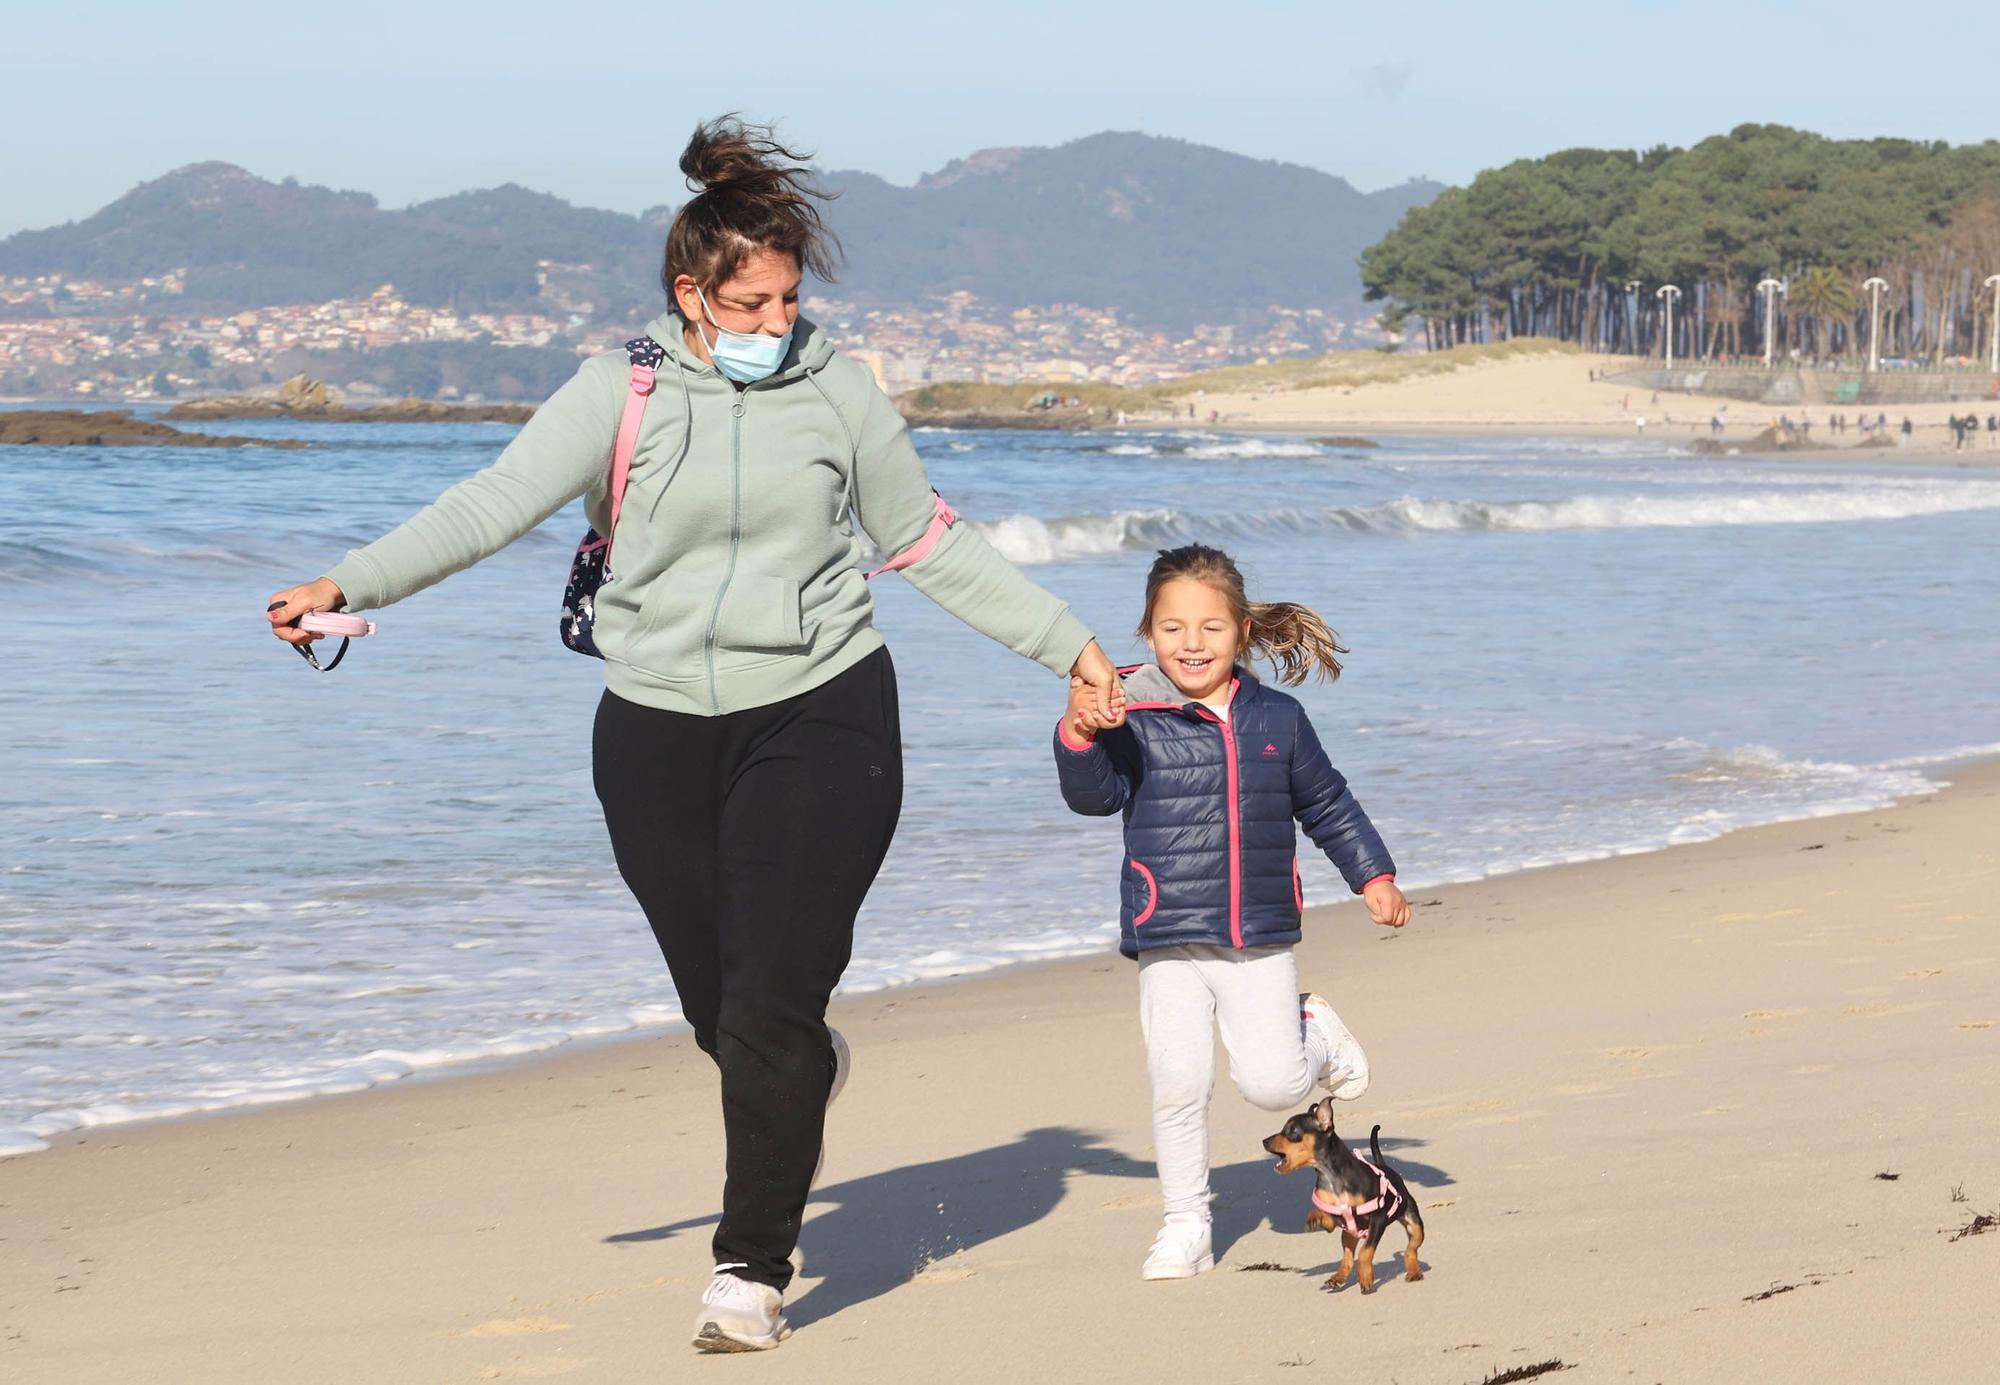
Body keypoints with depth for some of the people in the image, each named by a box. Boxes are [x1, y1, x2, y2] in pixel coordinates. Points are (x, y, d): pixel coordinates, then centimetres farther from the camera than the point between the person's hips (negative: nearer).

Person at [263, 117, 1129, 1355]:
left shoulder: (837, 391, 3)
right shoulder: (622, 393, -2)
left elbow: (930, 544, 12)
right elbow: (499, 502, -13)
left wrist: (1068, 646, 13)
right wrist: (350, 586, -25)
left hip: (818, 715, -1)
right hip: (659, 729, 1)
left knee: (770, 1006, -10)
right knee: (717, 1007, 9)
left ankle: (754, 1270, -1)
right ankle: (811, 1072, 46)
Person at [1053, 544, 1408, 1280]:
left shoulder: (1276, 719, 7)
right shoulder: (1135, 718, -4)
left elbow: (1326, 803, 19)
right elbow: (1095, 795, -15)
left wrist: (1373, 876, 17)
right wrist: (1078, 737, -33)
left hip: (1261, 942, 2)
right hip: (1171, 944, -2)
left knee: (1273, 1084, -4)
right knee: (1178, 1083, -12)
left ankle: (1314, 1033, 31)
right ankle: (1185, 1223, 5)